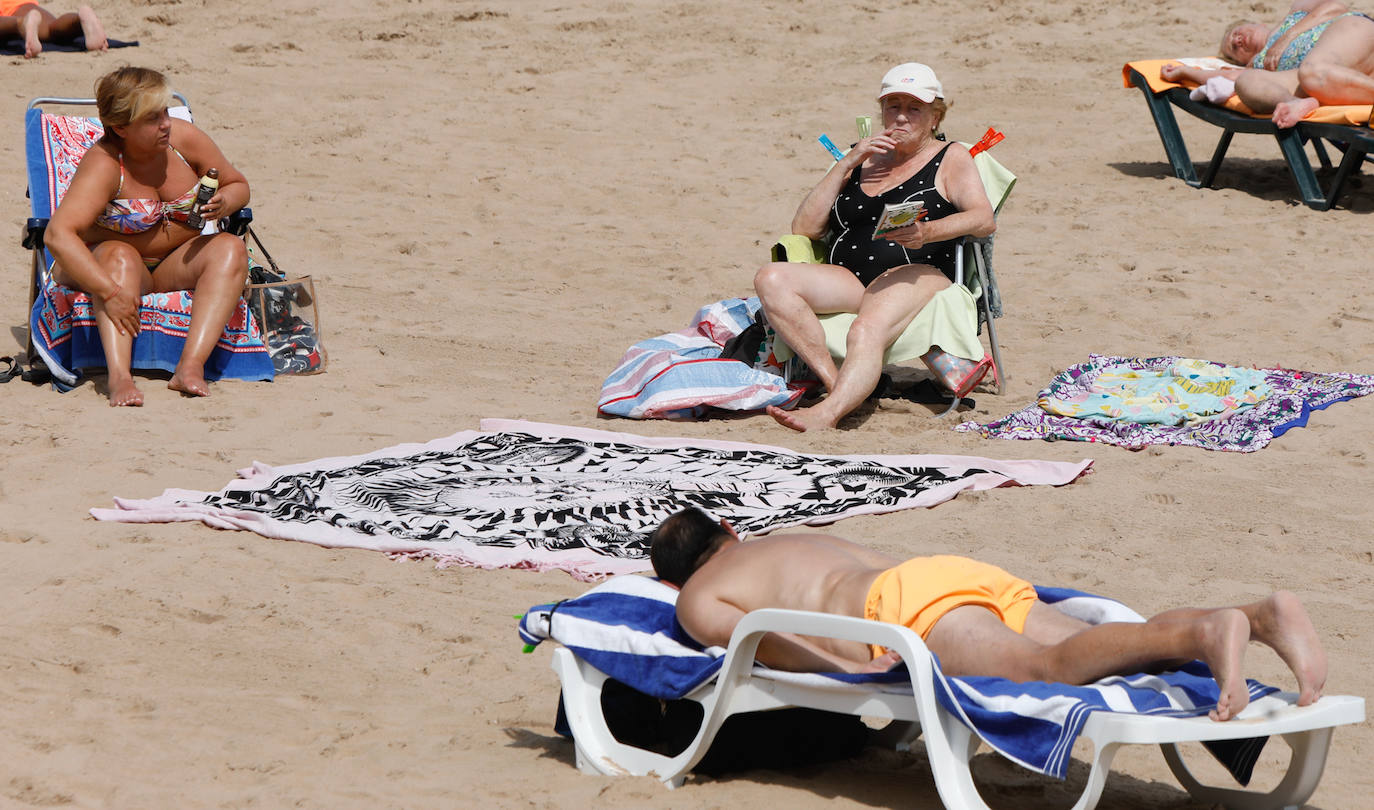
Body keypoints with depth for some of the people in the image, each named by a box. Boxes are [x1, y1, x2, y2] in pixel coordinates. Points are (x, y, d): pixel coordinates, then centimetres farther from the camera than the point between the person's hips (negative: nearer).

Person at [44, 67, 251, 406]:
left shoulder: (184, 138, -9)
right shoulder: (104, 165, -24)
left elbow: (238, 185, 8)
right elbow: (58, 234, -37)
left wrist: (223, 203, -18)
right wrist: (110, 292, -47)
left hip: (176, 266, 4)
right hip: (102, 264, -4)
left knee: (231, 248, -23)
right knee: (121, 256, -36)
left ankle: (191, 365, -40)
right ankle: (119, 375, -54)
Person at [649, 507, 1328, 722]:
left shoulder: (697, 601, 19)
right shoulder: (790, 542, 42)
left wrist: (850, 666, -10)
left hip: (907, 604, -7)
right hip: (958, 570, 7)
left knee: (1048, 668, -29)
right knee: (1097, 653, -9)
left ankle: (1207, 633, -53)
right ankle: (1264, 615, -30)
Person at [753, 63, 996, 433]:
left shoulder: (951, 158, 14)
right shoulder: (862, 159, 26)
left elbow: (984, 219, -5)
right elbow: (804, 228, 16)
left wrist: (927, 232, -25)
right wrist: (847, 164, 7)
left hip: (916, 274, -5)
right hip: (847, 280, 5)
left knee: (866, 332, -38)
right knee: (771, 279, -24)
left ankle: (826, 413, -61)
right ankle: (835, 381, -34)